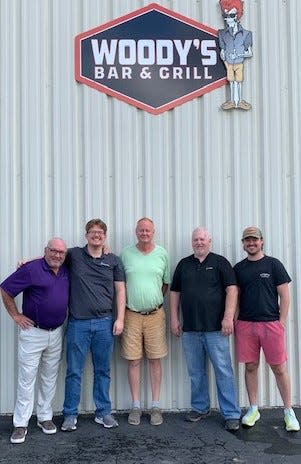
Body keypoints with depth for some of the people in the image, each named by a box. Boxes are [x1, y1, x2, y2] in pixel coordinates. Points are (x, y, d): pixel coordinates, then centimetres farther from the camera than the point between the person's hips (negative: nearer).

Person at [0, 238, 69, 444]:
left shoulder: (66, 272, 4)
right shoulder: (32, 269, -13)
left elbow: (67, 297, 24)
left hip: (56, 333, 5)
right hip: (33, 332, -5)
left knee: (50, 378, 13)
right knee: (27, 378, 0)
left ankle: (45, 417, 26)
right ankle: (21, 424, 9)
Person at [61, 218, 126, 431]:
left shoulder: (113, 260, 6)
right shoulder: (74, 255, 3)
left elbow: (120, 290, 6)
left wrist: (120, 319, 0)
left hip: (104, 323, 1)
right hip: (78, 323, -1)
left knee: (103, 371, 11)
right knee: (74, 371, 5)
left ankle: (103, 413, 23)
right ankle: (70, 415, 18)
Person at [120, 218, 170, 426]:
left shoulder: (162, 254, 4)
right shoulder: (126, 254, 2)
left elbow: (166, 283, 11)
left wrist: (155, 301, 7)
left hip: (155, 314, 1)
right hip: (132, 314, 0)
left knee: (155, 360, 6)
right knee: (134, 361, 4)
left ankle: (156, 406, 16)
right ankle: (136, 406, 16)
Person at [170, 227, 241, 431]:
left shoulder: (220, 262, 3)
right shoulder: (183, 264, 13)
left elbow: (231, 290, -4)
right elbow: (175, 292, 15)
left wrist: (228, 317, -13)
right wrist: (174, 319, 8)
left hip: (215, 328, -4)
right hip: (190, 329, 4)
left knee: (224, 371, -3)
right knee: (196, 372, 12)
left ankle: (231, 415, 4)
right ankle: (200, 408, 26)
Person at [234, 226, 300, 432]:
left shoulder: (273, 264, 1)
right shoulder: (239, 268, 10)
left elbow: (284, 296, 0)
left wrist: (282, 321, -5)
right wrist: (234, 320, 4)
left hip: (271, 323, -2)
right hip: (245, 324, 3)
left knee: (279, 368, 2)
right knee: (251, 367, 9)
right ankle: (253, 409, 22)